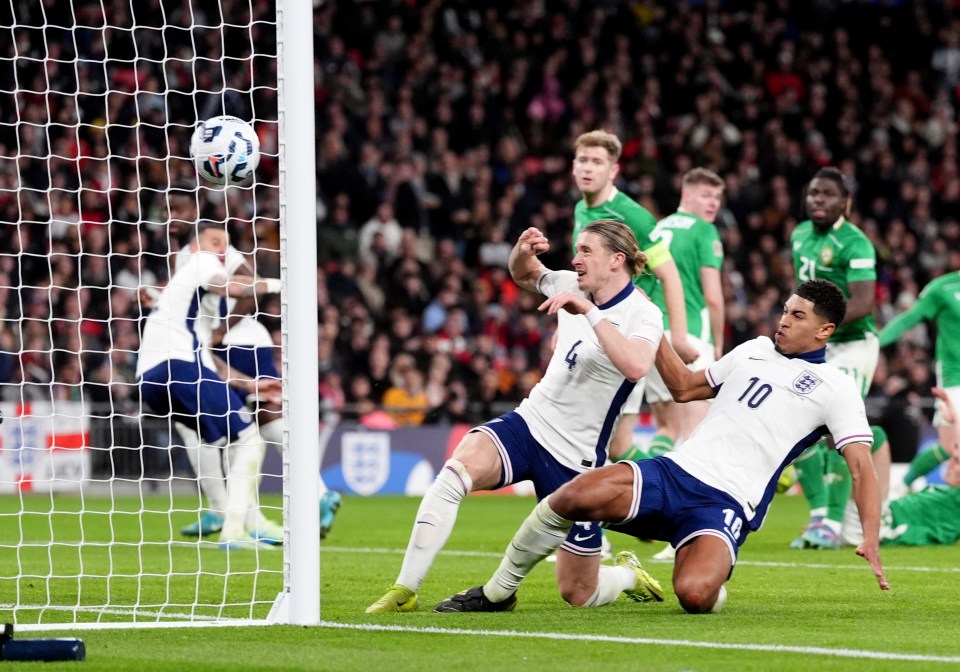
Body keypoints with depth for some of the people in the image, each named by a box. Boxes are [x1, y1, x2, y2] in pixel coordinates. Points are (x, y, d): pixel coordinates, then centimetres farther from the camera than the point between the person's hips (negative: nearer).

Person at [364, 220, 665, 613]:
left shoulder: (642, 314, -14)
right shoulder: (572, 287, 4)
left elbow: (636, 366, -37)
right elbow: (524, 275, 26)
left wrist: (589, 311, -38)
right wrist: (523, 252, 3)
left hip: (575, 459, -5)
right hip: (529, 423, 5)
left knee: (577, 591, 2)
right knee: (457, 470, -29)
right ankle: (404, 592, -26)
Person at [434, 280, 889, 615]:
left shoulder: (835, 389, 2)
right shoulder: (755, 350, 19)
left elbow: (862, 467, -2)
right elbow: (685, 387, 30)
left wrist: (870, 538, -16)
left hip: (725, 506, -4)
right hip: (674, 473, 4)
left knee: (695, 595, -35)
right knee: (576, 495, -25)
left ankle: (714, 584, 7)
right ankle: (497, 592, -5)